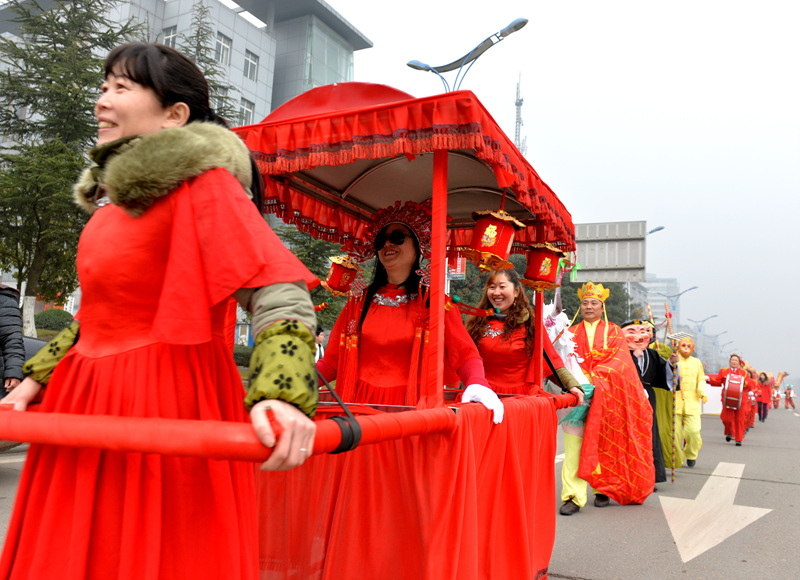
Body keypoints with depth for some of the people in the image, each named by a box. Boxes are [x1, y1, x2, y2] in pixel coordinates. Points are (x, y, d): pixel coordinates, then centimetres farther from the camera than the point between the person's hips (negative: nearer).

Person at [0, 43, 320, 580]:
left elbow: (280, 296, -23)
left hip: (167, 413, -8)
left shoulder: (201, 184, -13)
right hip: (90, 409, 9)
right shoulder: (115, 195, 14)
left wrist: (281, 394, -37)